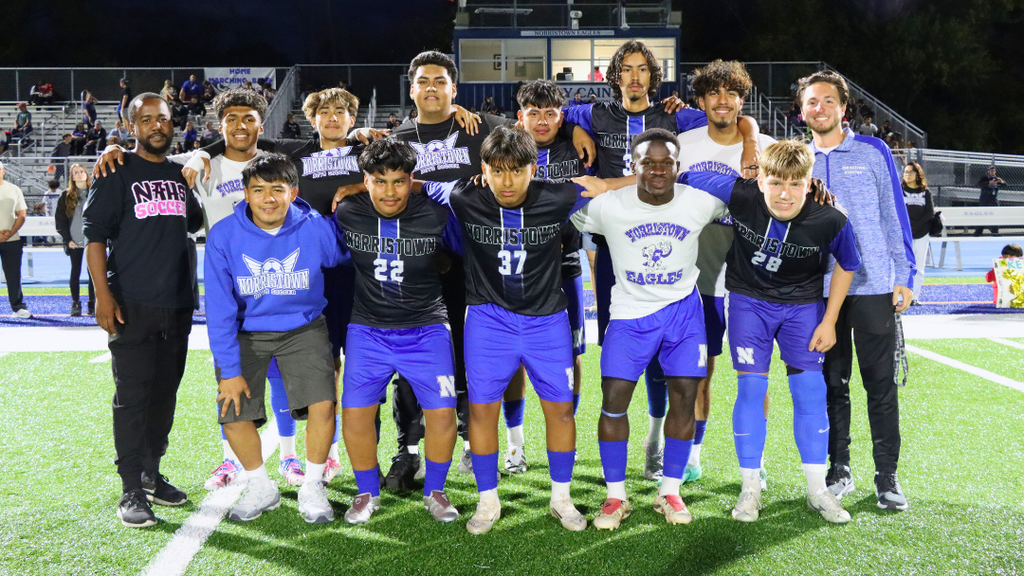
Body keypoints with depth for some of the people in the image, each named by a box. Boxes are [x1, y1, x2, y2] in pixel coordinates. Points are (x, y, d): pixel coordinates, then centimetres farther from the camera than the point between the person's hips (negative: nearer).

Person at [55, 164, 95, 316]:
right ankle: (75, 303, 12)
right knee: (75, 272, 5)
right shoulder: (67, 196, 5)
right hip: (75, 242, 0)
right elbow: (60, 218, 4)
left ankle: (92, 304, 9)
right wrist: (67, 239, -4)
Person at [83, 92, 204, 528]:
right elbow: (95, 235, -7)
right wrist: (103, 294, -15)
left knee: (165, 394, 11)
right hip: (132, 306, -6)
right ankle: (131, 491, 1)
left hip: (178, 304, 6)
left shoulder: (181, 173, 14)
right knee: (132, 396, -5)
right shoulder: (117, 172, -2)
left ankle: (151, 474, 24)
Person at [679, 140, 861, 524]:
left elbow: (846, 265, -4)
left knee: (810, 391, -2)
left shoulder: (830, 221, -25)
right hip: (749, 301, 0)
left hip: (802, 305, 1)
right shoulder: (740, 196, -27)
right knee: (752, 387, -5)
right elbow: (682, 179, -17)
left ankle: (817, 489, 12)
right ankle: (750, 489, 6)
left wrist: (829, 321, -3)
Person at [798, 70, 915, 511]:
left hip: (873, 288, -2)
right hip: (819, 291, 2)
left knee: (880, 385, 1)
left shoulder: (874, 152, 3)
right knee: (832, 385, 7)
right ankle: (839, 471, 18)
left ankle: (887, 476, 10)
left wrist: (903, 277, -1)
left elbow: (895, 216, 3)